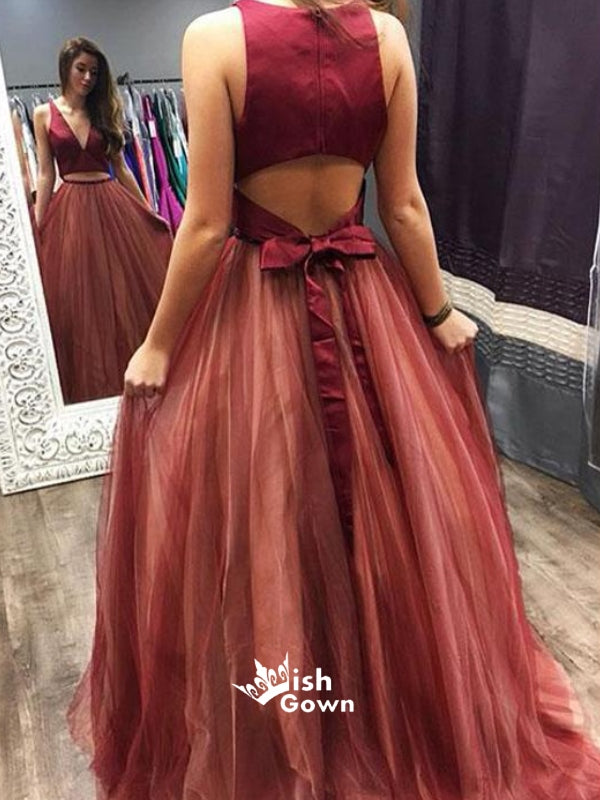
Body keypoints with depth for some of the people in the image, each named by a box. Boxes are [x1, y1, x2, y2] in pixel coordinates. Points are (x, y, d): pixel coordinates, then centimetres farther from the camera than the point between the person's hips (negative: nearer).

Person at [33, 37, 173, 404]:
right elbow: (46, 174, 3)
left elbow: (121, 168, 11)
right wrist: (37, 225, -2)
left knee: (127, 292, 2)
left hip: (113, 204, 2)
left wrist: (149, 213, 9)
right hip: (70, 210, -1)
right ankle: (90, 383, 17)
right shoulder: (44, 114, 5)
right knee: (77, 299, 3)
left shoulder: (105, 113, 10)